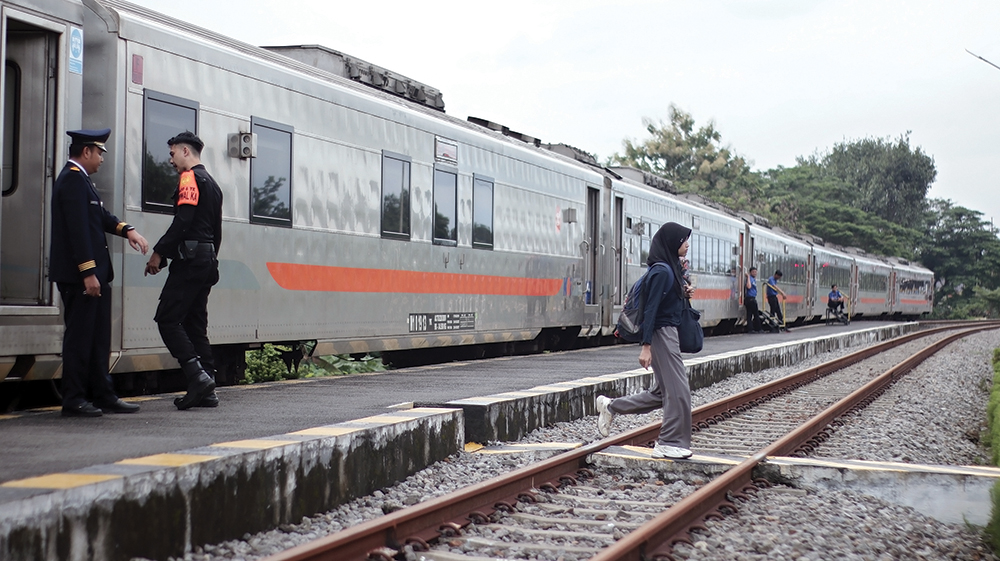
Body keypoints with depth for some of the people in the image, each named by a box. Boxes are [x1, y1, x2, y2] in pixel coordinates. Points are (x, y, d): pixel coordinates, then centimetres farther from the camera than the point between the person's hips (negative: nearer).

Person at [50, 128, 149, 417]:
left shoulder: (80, 179, 19)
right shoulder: (73, 179, -14)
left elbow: (100, 217, 21)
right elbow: (78, 228, -20)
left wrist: (127, 230, 2)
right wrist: (88, 272, -23)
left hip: (92, 274, 10)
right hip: (79, 275, -10)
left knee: (98, 337, 12)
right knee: (79, 336, -5)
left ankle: (103, 395, 17)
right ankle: (73, 400, 2)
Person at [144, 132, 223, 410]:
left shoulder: (190, 178, -6)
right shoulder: (212, 184, 23)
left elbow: (183, 220, -18)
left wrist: (159, 252, -16)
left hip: (190, 259, -9)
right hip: (208, 262, 9)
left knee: (167, 319, -10)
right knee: (195, 324, 9)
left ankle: (198, 375, -19)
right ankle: (206, 391, 6)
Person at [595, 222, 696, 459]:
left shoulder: (671, 268, 12)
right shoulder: (662, 271, -17)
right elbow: (651, 308, -20)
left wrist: (683, 293, 3)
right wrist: (646, 346, -22)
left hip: (669, 333, 10)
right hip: (662, 334, -10)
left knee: (662, 392, 14)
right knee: (678, 390, -4)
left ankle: (610, 407, 24)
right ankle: (670, 444, 5)